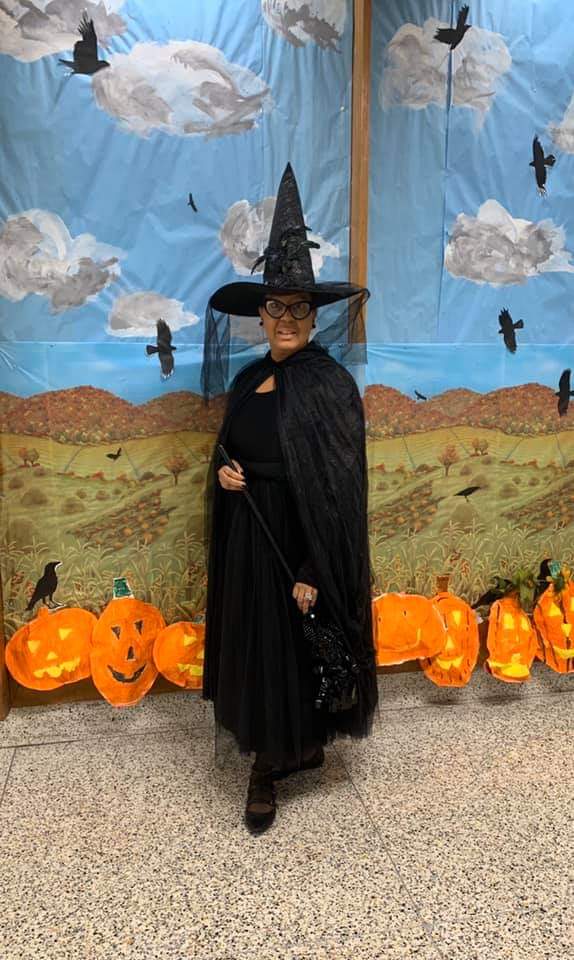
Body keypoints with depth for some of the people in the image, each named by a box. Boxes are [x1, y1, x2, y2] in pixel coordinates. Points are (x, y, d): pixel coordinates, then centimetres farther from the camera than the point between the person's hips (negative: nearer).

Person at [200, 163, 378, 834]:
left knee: (286, 649, 6)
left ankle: (268, 768, 28)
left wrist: (313, 573, -19)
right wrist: (224, 472, -5)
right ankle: (302, 749, 39)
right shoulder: (249, 378, 7)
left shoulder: (328, 384, -13)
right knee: (253, 642, 16)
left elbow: (338, 488, -17)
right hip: (247, 532, 7)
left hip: (298, 538, -7)